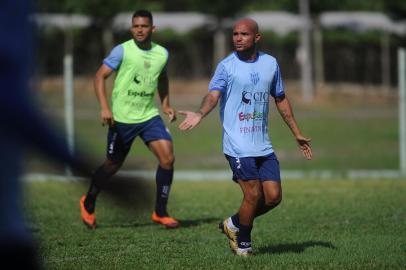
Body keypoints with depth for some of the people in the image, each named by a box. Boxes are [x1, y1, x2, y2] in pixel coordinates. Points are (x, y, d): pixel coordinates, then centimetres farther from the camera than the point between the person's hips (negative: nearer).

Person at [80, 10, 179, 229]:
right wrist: (105, 108, -21)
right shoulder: (122, 51, -10)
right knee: (113, 165, 8)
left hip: (150, 116, 4)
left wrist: (166, 104, 14)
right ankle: (88, 203, 34)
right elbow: (100, 76, -10)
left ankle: (160, 212, 0)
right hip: (122, 118, -4)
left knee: (167, 158, -13)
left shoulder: (162, 54, 4)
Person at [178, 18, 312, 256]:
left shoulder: (270, 63, 10)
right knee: (254, 194, -10)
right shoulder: (227, 66, -4)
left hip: (263, 145, 5)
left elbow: (281, 99, 22)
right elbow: (214, 94, -19)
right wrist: (200, 114, -40)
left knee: (274, 197, 0)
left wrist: (297, 133, 23)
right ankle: (243, 244, 12)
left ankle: (234, 224, 24)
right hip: (238, 145, -5)